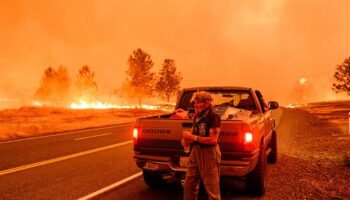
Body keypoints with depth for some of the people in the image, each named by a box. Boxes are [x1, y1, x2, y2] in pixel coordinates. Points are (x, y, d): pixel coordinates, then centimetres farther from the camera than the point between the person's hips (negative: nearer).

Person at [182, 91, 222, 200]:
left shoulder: (214, 117, -13)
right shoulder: (197, 116, 9)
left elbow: (213, 140, -20)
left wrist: (193, 137, -18)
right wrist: (186, 140, 0)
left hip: (209, 153, -7)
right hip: (196, 151, 7)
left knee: (212, 189, 2)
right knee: (189, 185, 13)